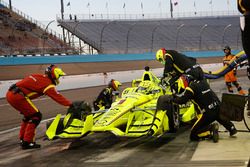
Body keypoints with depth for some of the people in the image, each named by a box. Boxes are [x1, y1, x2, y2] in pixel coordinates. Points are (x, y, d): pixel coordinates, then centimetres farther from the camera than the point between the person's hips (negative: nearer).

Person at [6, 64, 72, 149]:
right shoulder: (48, 84, -6)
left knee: (28, 115, 24)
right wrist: (70, 104, -4)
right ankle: (27, 142, -3)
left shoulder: (40, 77, 18)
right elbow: (57, 97, -8)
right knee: (36, 116, -2)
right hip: (18, 96, -9)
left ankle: (22, 139, 30)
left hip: (10, 93, 9)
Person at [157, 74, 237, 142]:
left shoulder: (191, 88, -8)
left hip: (208, 113, -7)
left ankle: (211, 130, -20)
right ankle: (231, 127, 26)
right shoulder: (203, 82, 13)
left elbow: (181, 100, -15)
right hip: (218, 108, 7)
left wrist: (169, 98, -2)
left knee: (193, 135, 1)